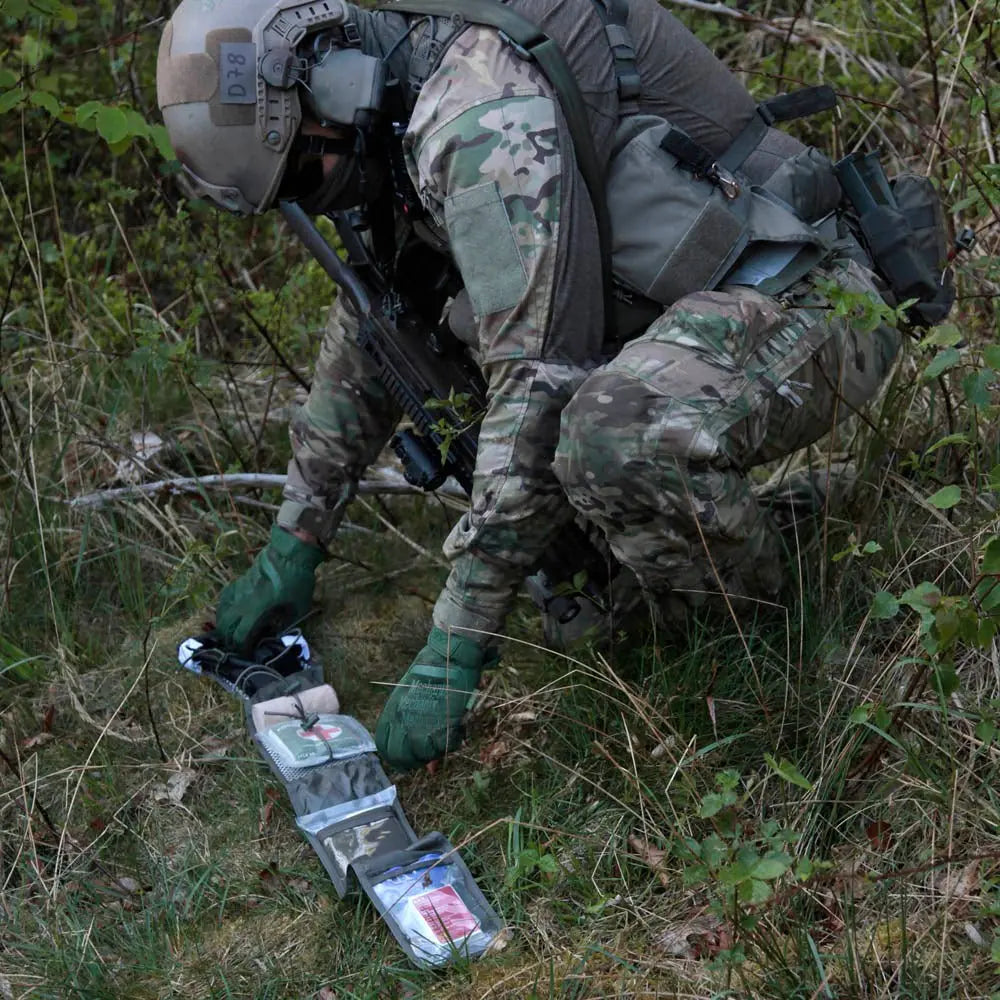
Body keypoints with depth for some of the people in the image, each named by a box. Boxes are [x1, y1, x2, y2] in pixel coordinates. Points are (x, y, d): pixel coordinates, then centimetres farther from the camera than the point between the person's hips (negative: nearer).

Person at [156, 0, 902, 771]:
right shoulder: (392, 113, 6)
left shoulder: (481, 112, -26)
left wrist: (455, 649, -26)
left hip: (806, 302, -10)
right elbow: (367, 332, 16)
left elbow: (538, 387, -30)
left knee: (617, 439, -39)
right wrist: (294, 547, 15)